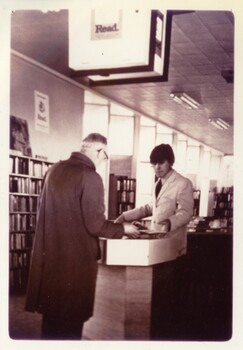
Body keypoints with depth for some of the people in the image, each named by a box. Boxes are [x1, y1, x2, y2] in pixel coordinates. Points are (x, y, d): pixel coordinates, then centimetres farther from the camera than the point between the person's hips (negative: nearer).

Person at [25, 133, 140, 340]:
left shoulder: (55, 169, 7)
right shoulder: (90, 177, -17)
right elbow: (95, 225, -18)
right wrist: (123, 229, -2)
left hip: (50, 254, 7)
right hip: (75, 258, -7)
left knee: (52, 309, 18)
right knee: (71, 314, 6)